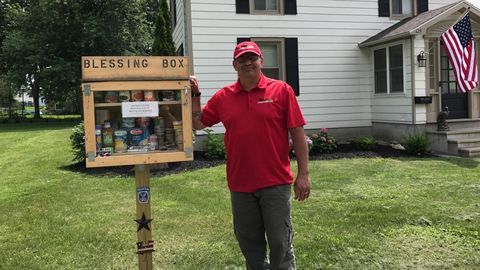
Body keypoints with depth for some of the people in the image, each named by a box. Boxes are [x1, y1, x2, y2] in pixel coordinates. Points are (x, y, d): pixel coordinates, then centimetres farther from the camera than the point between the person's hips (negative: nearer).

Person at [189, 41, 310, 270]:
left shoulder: (281, 90, -3)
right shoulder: (223, 97, 5)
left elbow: (297, 133, -5)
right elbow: (198, 123, 14)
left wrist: (303, 174, -8)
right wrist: (194, 95, 1)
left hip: (276, 182, -3)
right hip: (240, 184, 3)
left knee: (280, 242, 6)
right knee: (249, 243, 16)